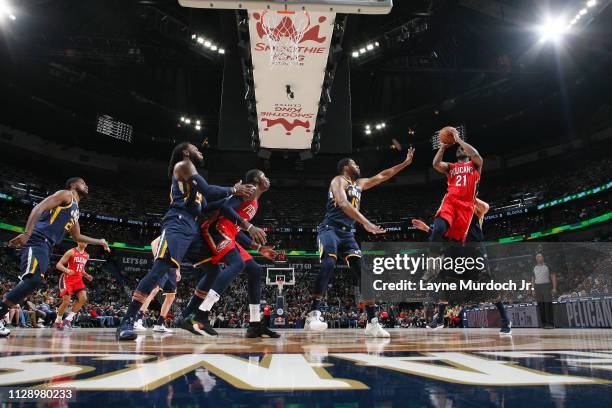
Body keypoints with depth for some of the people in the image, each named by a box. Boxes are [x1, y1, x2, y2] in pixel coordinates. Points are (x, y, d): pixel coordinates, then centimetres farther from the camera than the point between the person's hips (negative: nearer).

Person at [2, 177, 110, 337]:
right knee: (33, 279, -25)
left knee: (33, 281, 4)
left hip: (46, 246, 10)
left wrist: (99, 241, 39)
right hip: (37, 240, -10)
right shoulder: (66, 194, 3)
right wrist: (27, 233, -24)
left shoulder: (75, 210, 29)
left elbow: (77, 236, 39)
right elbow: (38, 208, -12)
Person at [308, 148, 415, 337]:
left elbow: (382, 176, 32)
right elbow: (343, 204, -22)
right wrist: (366, 223, -33)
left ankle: (372, 323, -3)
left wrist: (405, 163, 30)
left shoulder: (360, 184, 23)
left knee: (363, 273, -5)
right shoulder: (339, 180, -3)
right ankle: (313, 314, -28)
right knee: (328, 265, -31)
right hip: (330, 229, -8)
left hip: (347, 233, 8)